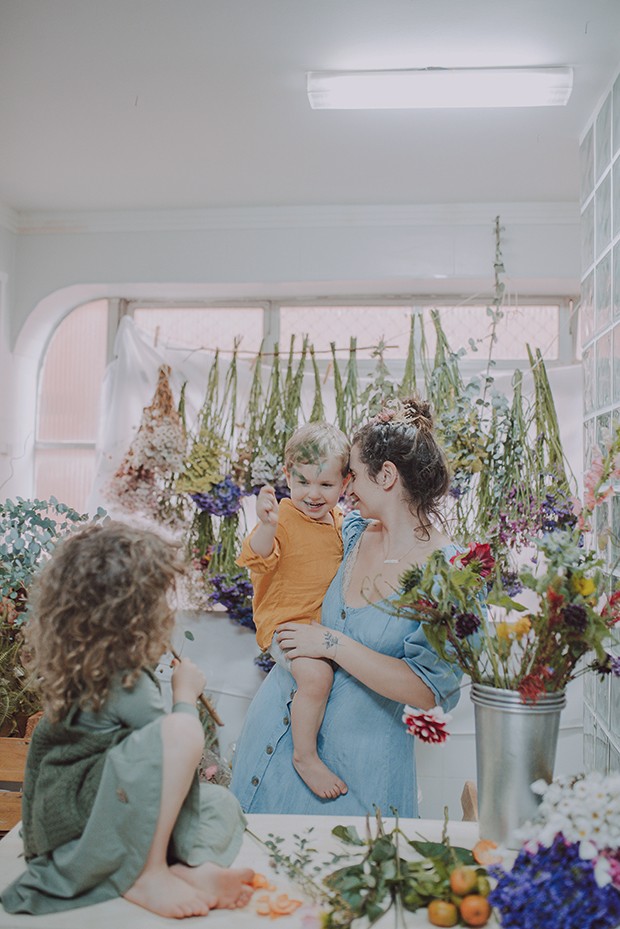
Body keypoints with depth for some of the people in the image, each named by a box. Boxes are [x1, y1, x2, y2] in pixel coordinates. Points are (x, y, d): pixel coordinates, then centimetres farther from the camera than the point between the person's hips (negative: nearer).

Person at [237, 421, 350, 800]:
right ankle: (305, 756, -6)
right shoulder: (283, 517, -15)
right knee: (317, 674, -29)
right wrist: (266, 526, -48)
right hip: (286, 622, -8)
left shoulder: (340, 520, 7)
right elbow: (257, 559, -31)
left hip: (328, 620, 8)